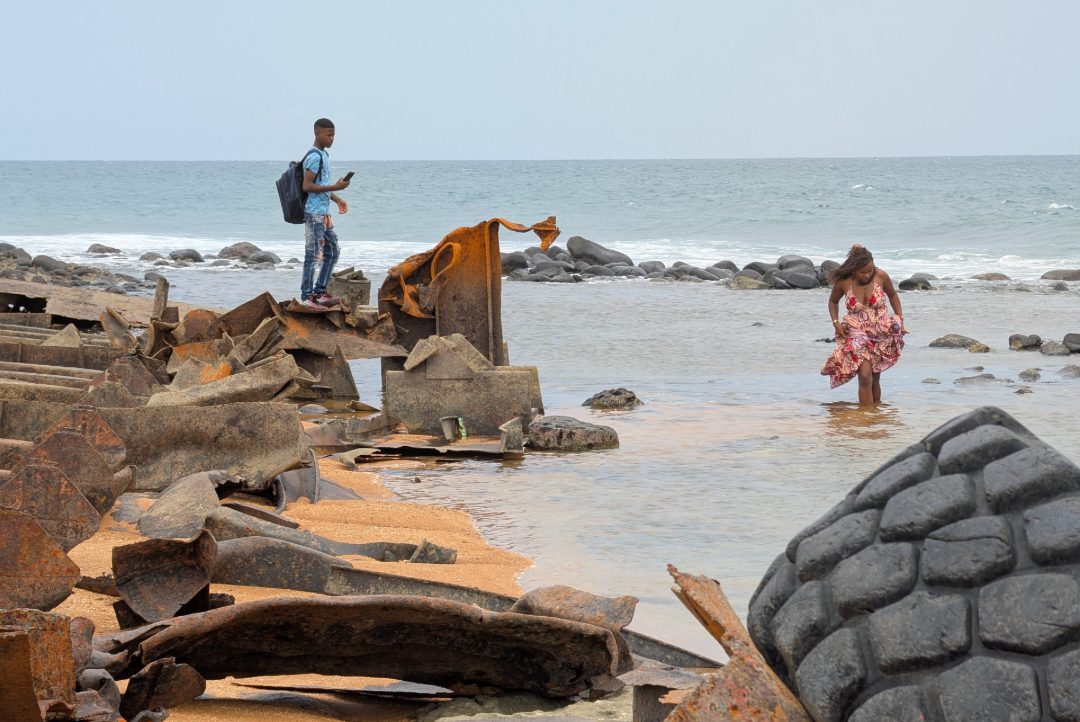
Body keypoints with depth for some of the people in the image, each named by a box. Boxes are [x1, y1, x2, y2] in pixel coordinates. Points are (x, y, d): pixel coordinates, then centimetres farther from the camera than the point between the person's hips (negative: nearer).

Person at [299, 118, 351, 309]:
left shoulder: (324, 155, 16)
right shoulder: (314, 157, -14)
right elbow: (307, 186, -20)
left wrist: (337, 199, 16)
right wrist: (335, 187, -21)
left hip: (324, 213, 10)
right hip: (314, 213, -10)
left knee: (332, 252, 15)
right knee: (313, 254, -7)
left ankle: (319, 292, 21)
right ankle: (307, 296, -2)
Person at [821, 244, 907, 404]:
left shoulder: (880, 276, -8)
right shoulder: (843, 282, -9)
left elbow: (892, 295, 11)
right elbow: (833, 301, 11)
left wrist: (900, 317, 4)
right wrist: (836, 322, -3)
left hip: (881, 334, 2)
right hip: (857, 333, -2)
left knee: (875, 379, 10)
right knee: (865, 376, -18)